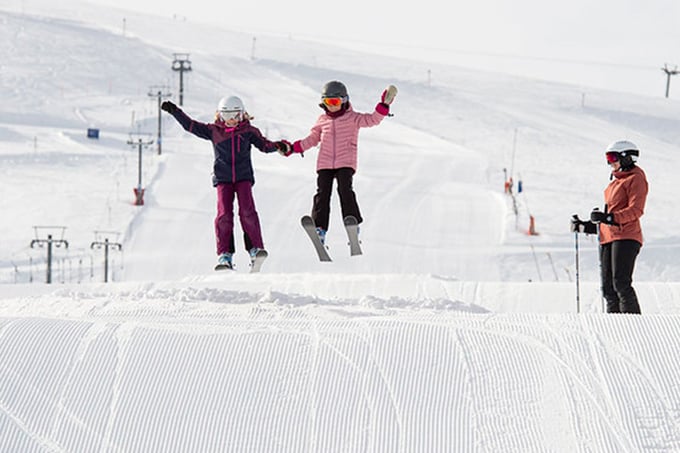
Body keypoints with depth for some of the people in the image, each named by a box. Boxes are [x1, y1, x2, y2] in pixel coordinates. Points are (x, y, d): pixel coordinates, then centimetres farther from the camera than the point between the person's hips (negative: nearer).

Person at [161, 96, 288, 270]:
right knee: (224, 214, -10)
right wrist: (174, 111, 2)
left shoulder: (248, 131, 6)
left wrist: (277, 146, -12)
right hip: (223, 178, 0)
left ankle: (255, 249, -7)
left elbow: (263, 144, 8)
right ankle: (225, 255, -8)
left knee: (247, 211, -15)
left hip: (243, 177, 0)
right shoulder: (214, 131, 6)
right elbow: (191, 125, 8)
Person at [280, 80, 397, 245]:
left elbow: (372, 120, -7)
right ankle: (319, 229, -4)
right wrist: (293, 148, 17)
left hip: (345, 163, -3)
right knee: (322, 194, -5)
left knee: (345, 190, -18)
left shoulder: (352, 118, 4)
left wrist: (384, 105, -21)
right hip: (325, 164, 3)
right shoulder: (322, 120, 14)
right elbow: (312, 139, 23)